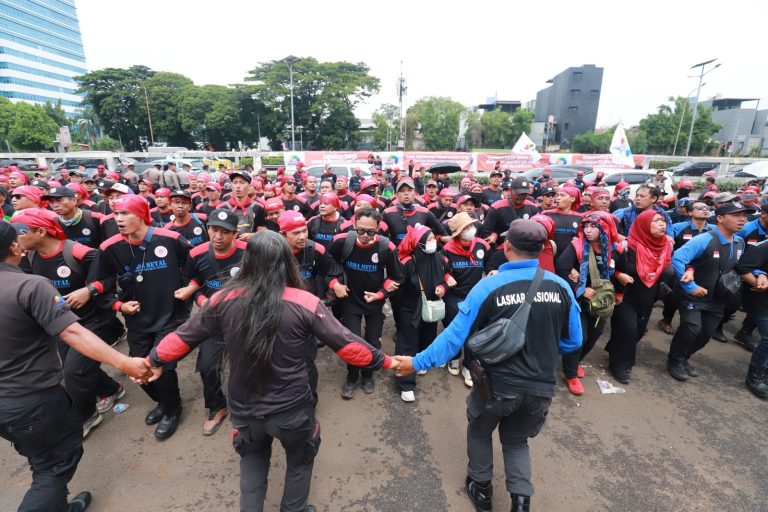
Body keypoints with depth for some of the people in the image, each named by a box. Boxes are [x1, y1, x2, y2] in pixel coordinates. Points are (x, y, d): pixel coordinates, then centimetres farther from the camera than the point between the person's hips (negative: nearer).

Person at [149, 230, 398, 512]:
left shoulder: (224, 300, -13)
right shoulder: (305, 303, -21)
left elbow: (183, 336, 0)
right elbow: (346, 344, -17)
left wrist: (153, 360, 19)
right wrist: (386, 361, -4)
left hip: (244, 408, 3)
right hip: (292, 409, -2)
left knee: (252, 460, 33)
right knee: (300, 462, 28)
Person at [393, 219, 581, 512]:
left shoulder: (488, 286, -19)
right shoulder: (561, 287, -9)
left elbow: (455, 335, -15)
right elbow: (573, 342, 2)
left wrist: (418, 362, -5)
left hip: (498, 384, -2)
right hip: (542, 387, 3)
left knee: (479, 432, 29)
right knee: (517, 441, 30)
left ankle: (481, 488, 46)